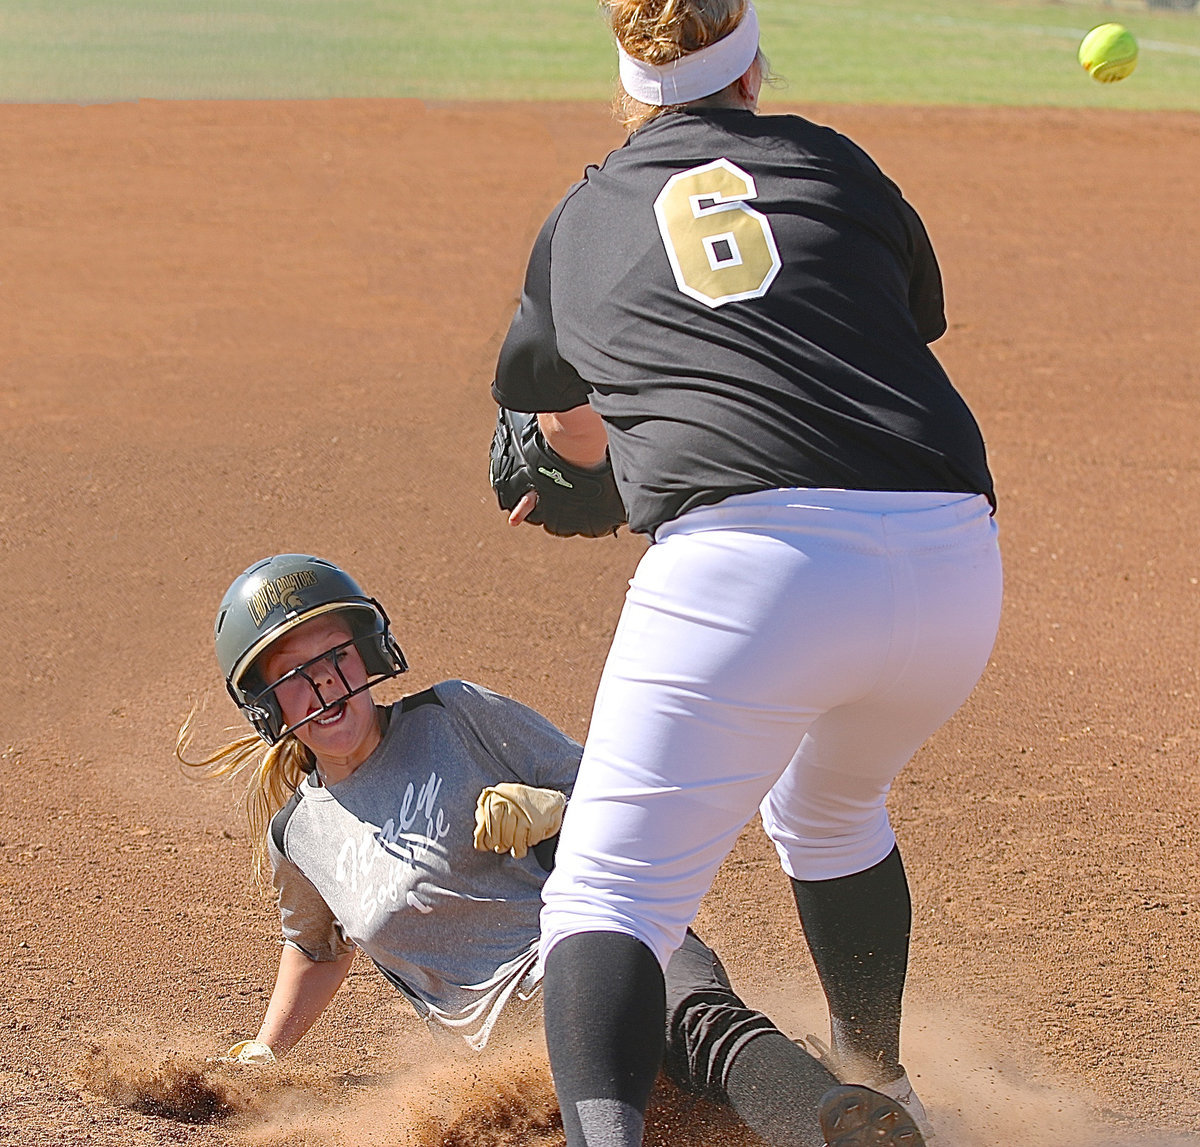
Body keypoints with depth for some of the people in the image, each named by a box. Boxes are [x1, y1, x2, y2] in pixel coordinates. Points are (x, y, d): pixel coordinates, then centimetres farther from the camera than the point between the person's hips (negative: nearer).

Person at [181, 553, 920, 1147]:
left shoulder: (457, 716, 10)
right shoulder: (298, 836, 17)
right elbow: (319, 947, 38)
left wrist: (548, 811, -9)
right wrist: (263, 1057, 30)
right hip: (509, 1018, 4)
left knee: (698, 1021, -39)